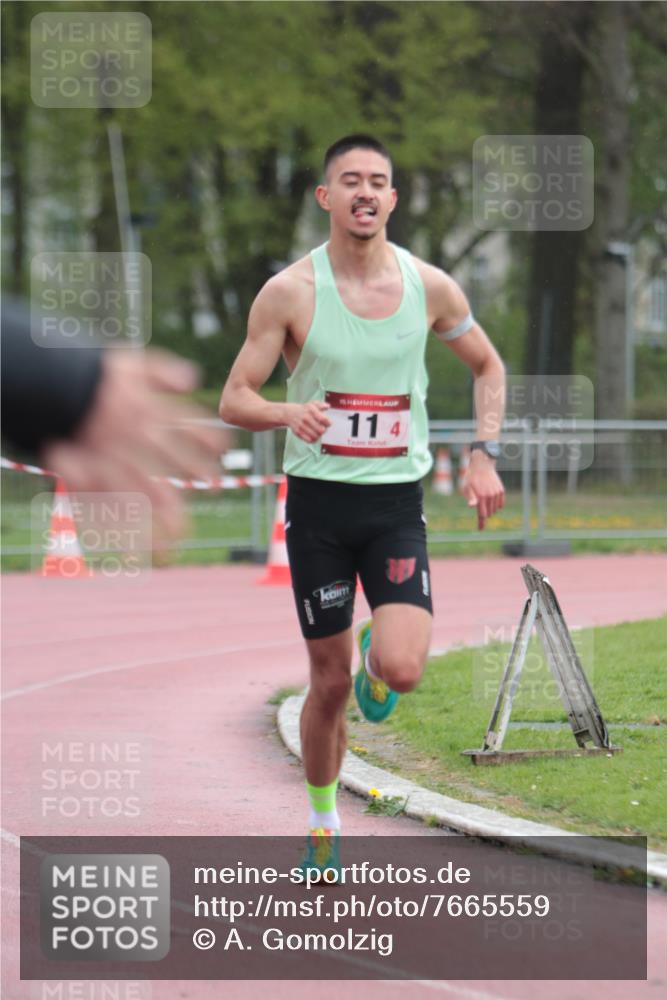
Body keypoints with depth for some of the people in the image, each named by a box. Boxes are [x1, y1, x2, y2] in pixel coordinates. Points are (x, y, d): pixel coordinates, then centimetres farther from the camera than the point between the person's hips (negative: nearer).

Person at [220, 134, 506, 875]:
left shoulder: (430, 287, -1)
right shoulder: (290, 293, -7)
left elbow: (488, 367, 16)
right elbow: (233, 401, -5)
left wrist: (484, 455, 3)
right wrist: (288, 412, -27)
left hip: (396, 501, 1)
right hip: (318, 500, -1)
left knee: (400, 670, -17)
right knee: (330, 682, 5)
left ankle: (373, 656, 21)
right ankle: (323, 819, 28)